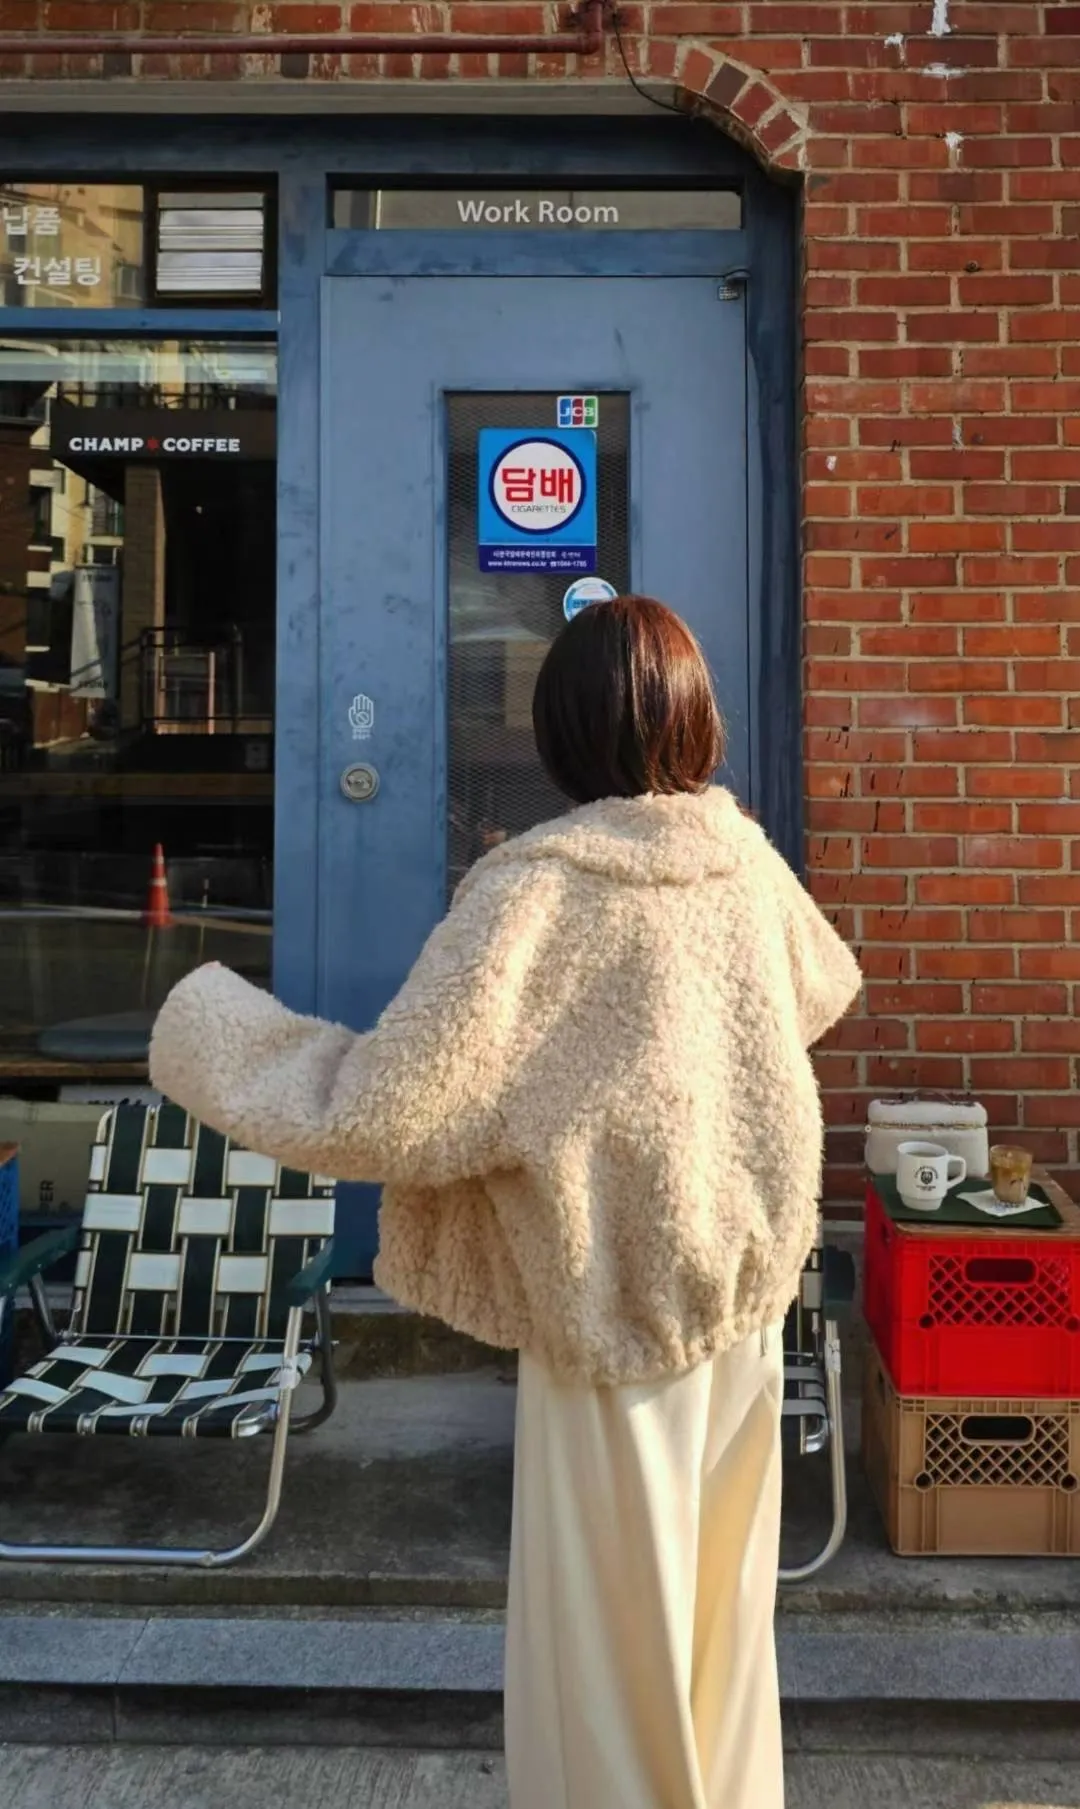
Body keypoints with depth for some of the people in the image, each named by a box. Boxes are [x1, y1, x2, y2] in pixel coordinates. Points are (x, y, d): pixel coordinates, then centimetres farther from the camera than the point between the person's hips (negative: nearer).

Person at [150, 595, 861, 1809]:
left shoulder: (538, 888, -23)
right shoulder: (746, 855, -4)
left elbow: (387, 1112, -25)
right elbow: (826, 989, 18)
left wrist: (213, 1028, -10)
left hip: (618, 1309, -6)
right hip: (748, 1283, 6)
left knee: (607, 1623, 15)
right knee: (721, 1602, 24)